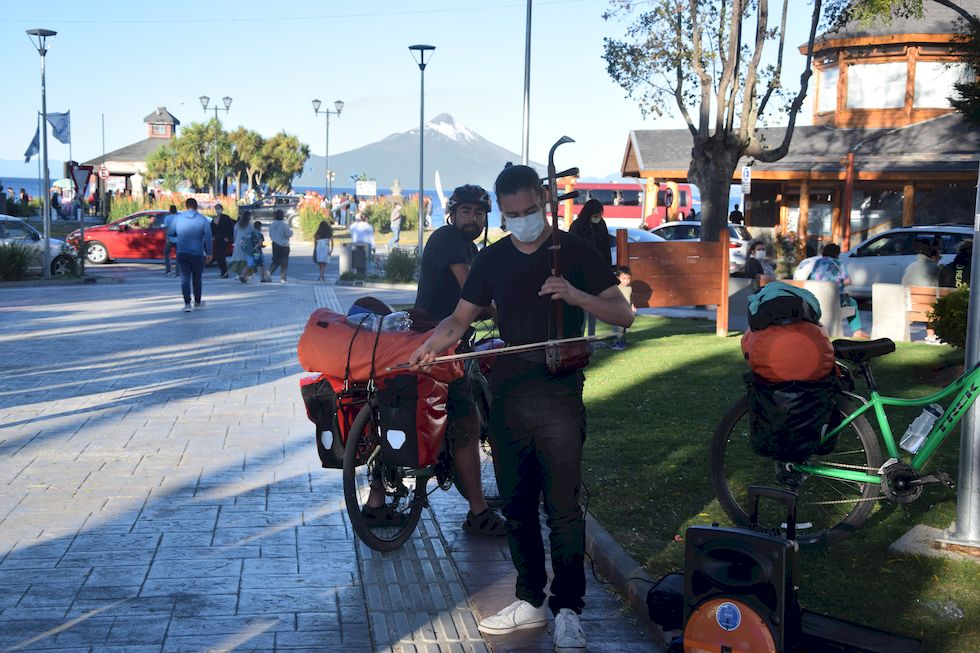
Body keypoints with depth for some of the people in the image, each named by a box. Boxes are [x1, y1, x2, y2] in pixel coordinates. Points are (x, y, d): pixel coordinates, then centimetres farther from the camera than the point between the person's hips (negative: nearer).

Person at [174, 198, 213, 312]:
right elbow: (208, 237, -6)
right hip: (197, 253, 0)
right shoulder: (203, 220, -3)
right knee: (197, 278, 14)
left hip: (182, 253, 0)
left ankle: (187, 303, -14)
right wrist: (209, 253, -3)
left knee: (185, 278, -1)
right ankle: (197, 303, 25)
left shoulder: (178, 218, 2)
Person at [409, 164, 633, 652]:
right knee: (516, 504, 10)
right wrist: (432, 343, -10)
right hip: (507, 393, 5)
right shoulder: (492, 259, 11)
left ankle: (567, 611, 3)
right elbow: (460, 319, 12)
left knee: (562, 506, -6)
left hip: (558, 395, -4)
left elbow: (623, 315, -2)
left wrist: (577, 296, -21)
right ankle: (530, 600, 22)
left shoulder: (574, 251, 0)